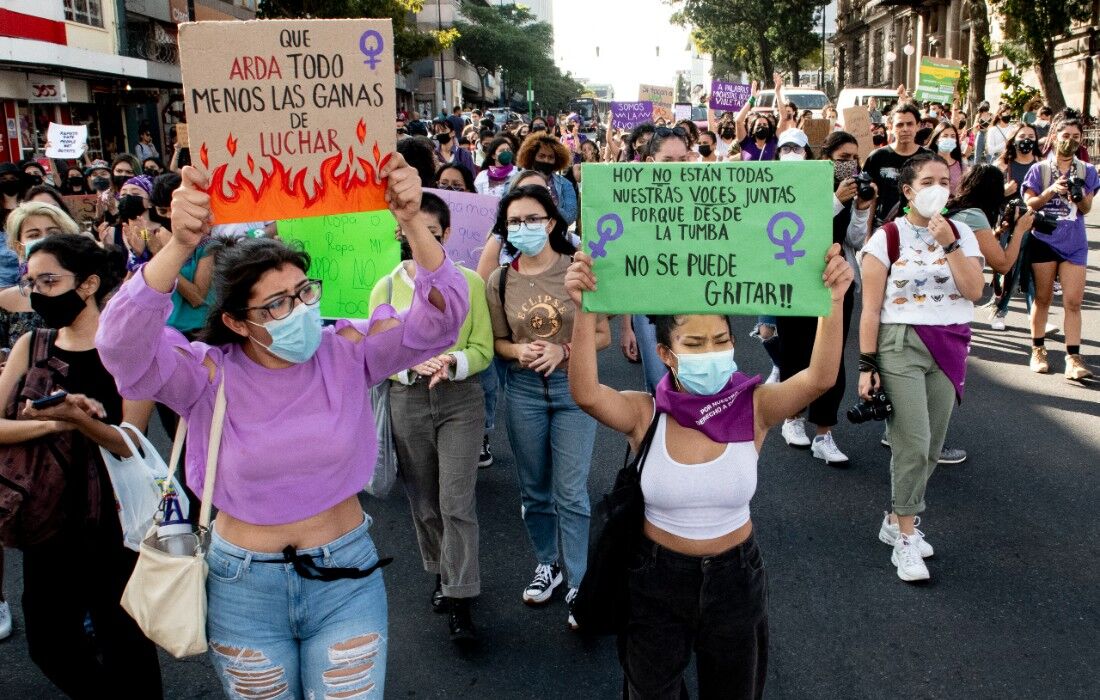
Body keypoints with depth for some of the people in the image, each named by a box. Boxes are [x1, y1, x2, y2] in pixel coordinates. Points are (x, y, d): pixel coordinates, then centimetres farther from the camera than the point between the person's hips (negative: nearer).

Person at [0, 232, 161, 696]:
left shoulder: (127, 347, -11)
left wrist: (78, 418, -34)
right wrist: (52, 422, -22)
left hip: (113, 521, -5)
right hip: (46, 516, 5)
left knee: (124, 648, 6)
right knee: (48, 645, 17)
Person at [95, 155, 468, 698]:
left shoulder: (347, 351, -9)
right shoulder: (208, 374, -12)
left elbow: (439, 319, -19)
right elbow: (122, 346, -29)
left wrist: (412, 223, -36)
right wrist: (179, 247, -45)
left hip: (345, 577, 0)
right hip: (244, 589, 0)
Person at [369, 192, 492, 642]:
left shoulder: (469, 283, -3)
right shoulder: (385, 289, 1)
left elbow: (483, 350, -2)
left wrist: (452, 362, -22)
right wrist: (413, 365, -19)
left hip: (461, 400, -2)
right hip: (407, 401, 2)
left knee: (457, 501, -6)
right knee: (423, 501, 13)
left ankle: (460, 602, 4)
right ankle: (442, 574, 36)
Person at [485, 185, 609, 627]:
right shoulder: (499, 281, -1)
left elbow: (603, 335, -4)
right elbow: (498, 342, 8)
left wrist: (563, 350, -20)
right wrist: (519, 351, -14)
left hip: (574, 386, -3)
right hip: (523, 390, 3)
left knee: (570, 493, 0)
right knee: (534, 489, 15)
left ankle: (578, 583, 15)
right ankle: (548, 563, 36)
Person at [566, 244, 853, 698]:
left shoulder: (753, 409, -15)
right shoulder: (646, 415, -17)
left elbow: (820, 379, -31)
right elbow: (586, 394, -36)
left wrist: (833, 301, -44)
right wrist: (585, 311, -48)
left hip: (735, 576, 1)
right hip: (656, 578, -1)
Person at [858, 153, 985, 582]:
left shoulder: (961, 233, 8)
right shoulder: (887, 237, -4)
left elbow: (974, 291, -6)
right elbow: (871, 309, -6)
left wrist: (949, 243, -13)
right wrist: (867, 365, -10)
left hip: (950, 346, 5)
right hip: (900, 345, -4)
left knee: (931, 448, 8)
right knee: (913, 445, -10)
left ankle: (895, 521, 25)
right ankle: (906, 539, 3)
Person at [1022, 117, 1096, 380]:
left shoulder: (1087, 171, 8)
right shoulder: (1039, 169, 3)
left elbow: (1087, 209, 4)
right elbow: (1029, 204, -1)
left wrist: (1079, 195, -17)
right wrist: (1051, 190, -18)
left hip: (1074, 243, 1)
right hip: (1044, 240, -1)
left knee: (1073, 301, -5)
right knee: (1043, 297, 5)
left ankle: (1073, 358, -7)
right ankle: (1038, 350, 16)